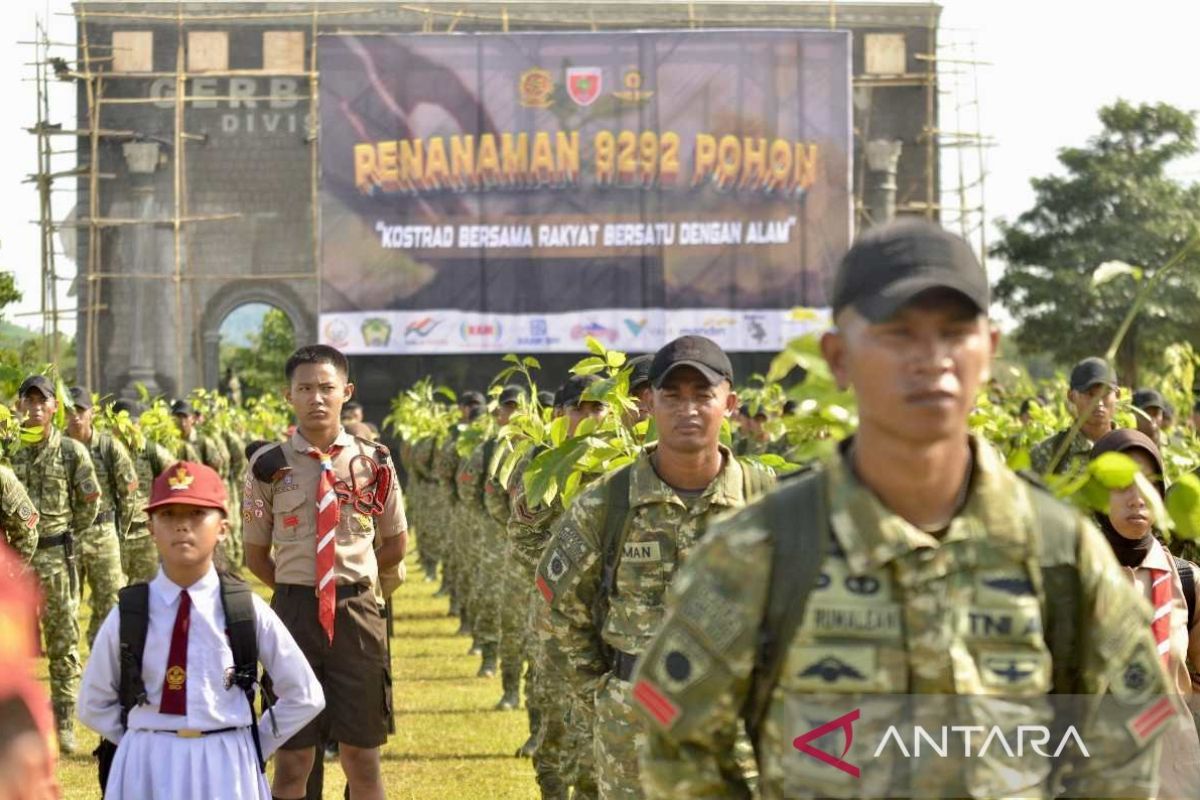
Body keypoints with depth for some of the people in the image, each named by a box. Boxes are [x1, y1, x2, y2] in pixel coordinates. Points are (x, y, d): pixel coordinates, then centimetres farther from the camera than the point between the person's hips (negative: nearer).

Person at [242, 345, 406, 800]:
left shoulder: (373, 463, 3)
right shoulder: (270, 467, -1)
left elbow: (396, 544, 14)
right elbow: (255, 554, 8)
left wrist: (353, 580, 12)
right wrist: (294, 591, 5)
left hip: (357, 612, 1)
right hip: (294, 611, -1)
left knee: (361, 755, 6)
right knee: (293, 758, 2)